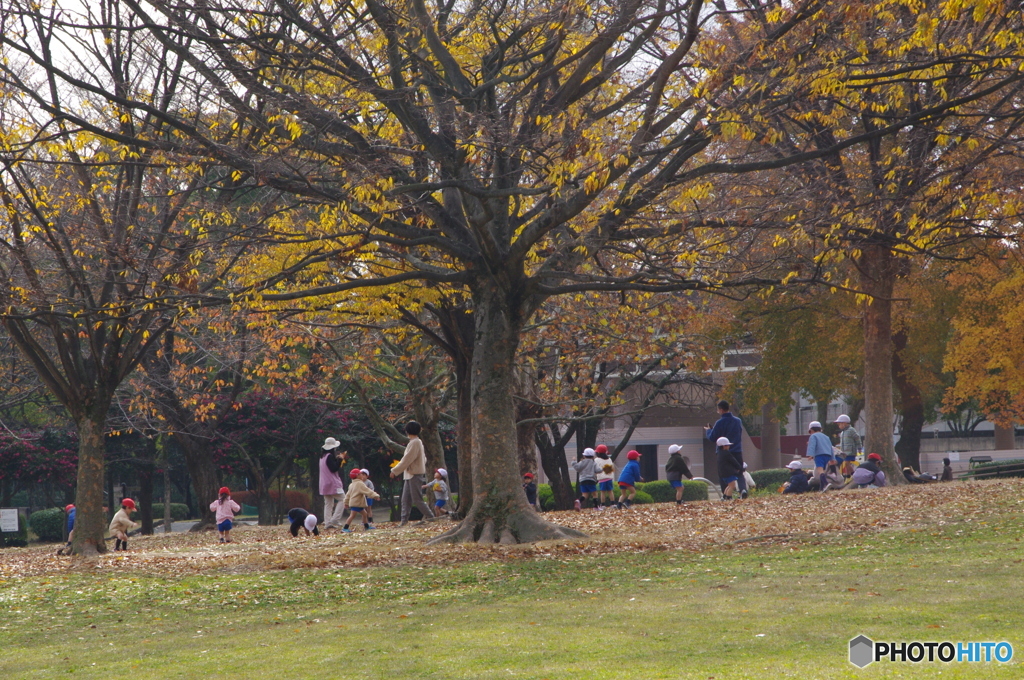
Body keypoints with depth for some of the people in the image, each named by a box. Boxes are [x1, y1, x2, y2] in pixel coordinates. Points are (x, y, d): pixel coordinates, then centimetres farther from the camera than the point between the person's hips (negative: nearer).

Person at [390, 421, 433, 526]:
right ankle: (404, 520, 4)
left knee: (417, 499, -7)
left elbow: (407, 460, -19)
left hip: (414, 474, -10)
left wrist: (395, 471, -13)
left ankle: (430, 517, -2)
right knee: (406, 498, 6)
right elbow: (424, 458, 22)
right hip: (410, 474, 10)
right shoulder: (418, 442, 15)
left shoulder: (414, 443, -15)